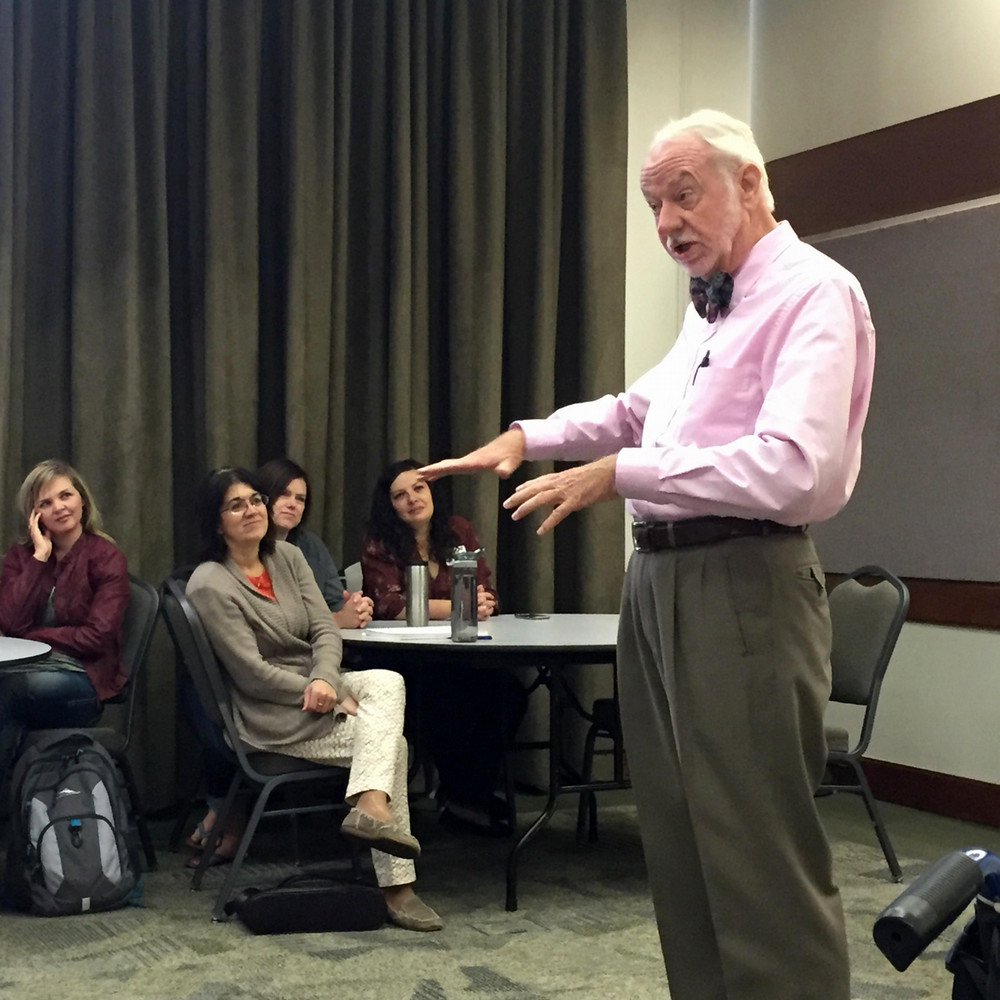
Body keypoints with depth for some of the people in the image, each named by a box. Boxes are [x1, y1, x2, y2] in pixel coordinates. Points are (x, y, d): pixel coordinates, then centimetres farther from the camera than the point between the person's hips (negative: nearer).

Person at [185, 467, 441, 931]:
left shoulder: (287, 557, 9)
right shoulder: (210, 586, -13)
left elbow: (325, 630, 1)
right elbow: (253, 674, -17)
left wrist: (325, 679, -22)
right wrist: (337, 699, -19)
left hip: (313, 687, 7)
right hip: (270, 717, -7)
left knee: (388, 682, -22)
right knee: (393, 743, -18)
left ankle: (371, 807, -33)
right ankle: (396, 885, -22)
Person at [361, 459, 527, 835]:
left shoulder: (458, 531, 11)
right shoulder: (379, 546, -1)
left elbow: (487, 595, 7)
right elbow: (391, 605, -15)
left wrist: (483, 603, -18)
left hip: (461, 657, 4)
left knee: (509, 691, -23)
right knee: (452, 695, -32)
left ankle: (471, 792, -7)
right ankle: (463, 794, -10)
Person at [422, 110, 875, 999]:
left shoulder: (813, 294, -12)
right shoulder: (708, 307, 18)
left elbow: (789, 466, -25)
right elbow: (637, 409, 34)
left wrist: (620, 475, -22)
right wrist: (527, 436, 20)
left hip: (744, 587, -10)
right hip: (661, 578, 10)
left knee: (760, 850, -8)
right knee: (680, 838, 15)